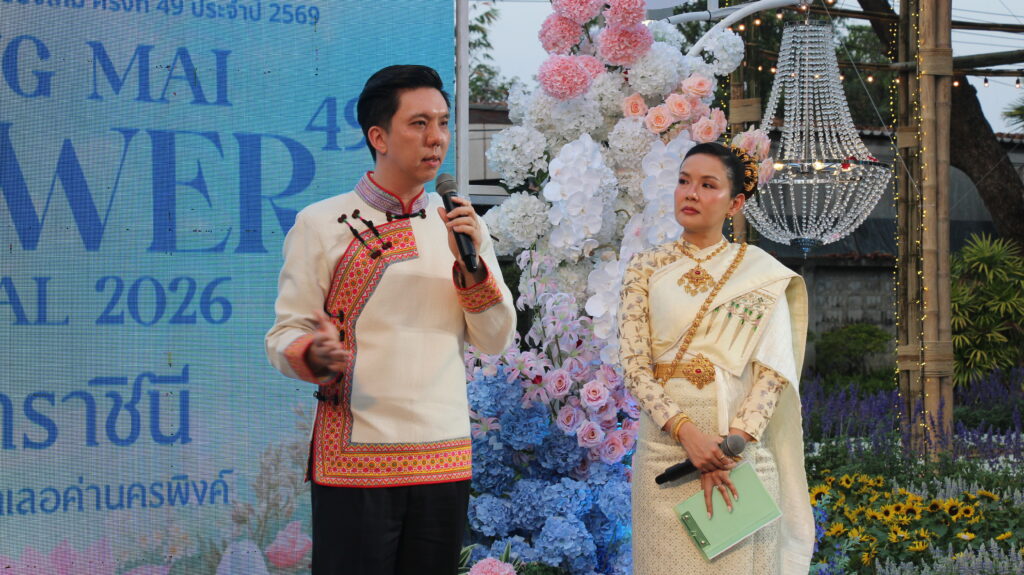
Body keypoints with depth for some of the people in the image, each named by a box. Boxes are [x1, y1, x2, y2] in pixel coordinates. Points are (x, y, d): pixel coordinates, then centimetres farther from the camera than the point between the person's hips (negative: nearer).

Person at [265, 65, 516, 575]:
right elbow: (284, 336, -2)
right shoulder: (320, 224, 0)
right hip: (354, 461, -4)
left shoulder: (459, 226, 12)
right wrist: (315, 355, -24)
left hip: (445, 457, 4)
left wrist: (473, 265, -8)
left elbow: (496, 341, 7)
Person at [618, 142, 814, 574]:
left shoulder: (761, 273, 3)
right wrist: (685, 430, -16)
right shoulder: (646, 269, 6)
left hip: (740, 444, -1)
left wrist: (733, 441, -17)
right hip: (664, 442, 1)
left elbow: (772, 370, -4)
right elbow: (633, 363, -2)